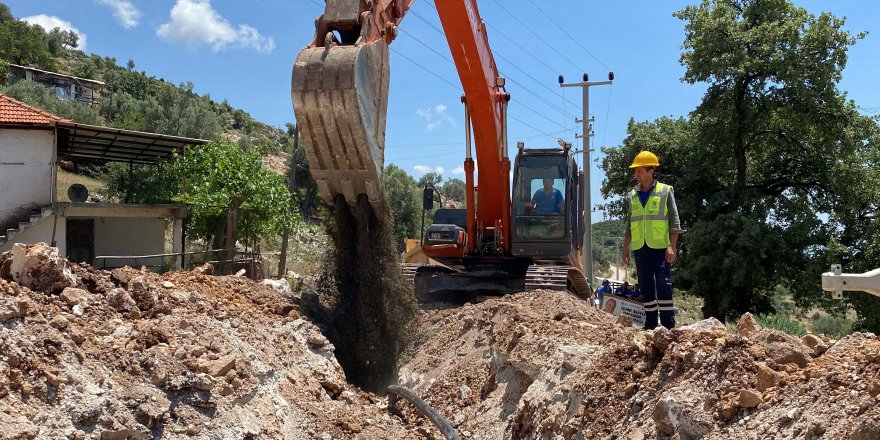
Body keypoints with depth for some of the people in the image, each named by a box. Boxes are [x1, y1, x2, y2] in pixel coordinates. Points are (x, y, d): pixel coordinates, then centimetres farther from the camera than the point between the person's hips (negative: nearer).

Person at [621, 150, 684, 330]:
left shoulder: (665, 191, 1)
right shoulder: (632, 196, 13)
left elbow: (674, 221, -2)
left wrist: (672, 246, -10)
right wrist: (625, 249, 13)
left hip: (660, 248, -4)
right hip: (640, 249, 5)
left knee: (664, 287, -7)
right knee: (646, 289, 7)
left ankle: (668, 326, -4)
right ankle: (650, 325, 13)